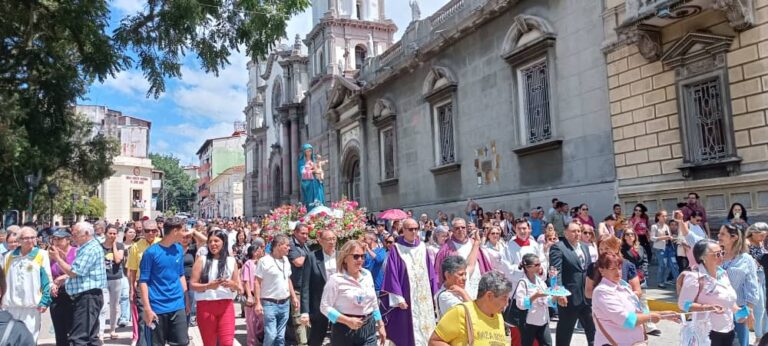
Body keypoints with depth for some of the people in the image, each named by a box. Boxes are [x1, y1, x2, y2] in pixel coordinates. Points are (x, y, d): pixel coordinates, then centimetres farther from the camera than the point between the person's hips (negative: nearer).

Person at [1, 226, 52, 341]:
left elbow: (46, 280, -3)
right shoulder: (9, 256, 10)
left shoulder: (41, 255, -1)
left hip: (31, 306, -3)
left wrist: (45, 301, -10)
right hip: (10, 305, 4)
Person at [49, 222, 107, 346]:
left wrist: (57, 258, -6)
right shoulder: (87, 248, 19)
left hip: (88, 297, -11)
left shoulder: (91, 249, -15)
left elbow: (73, 272, -17)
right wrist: (64, 257, 10)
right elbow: (78, 271, 20)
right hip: (85, 296, 11)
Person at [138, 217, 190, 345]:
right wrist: (147, 308, -15)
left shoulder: (179, 249, 6)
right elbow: (143, 281, -10)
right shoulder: (151, 252, -11)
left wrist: (186, 300, 12)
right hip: (157, 308, -4)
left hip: (178, 306, 5)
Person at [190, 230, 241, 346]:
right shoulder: (202, 260, 1)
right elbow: (192, 284, -2)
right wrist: (208, 286, -18)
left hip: (226, 305, 1)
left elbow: (238, 287, 10)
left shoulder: (231, 261, 7)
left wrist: (231, 284, -12)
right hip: (206, 305, -1)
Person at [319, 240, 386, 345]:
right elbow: (325, 307, -13)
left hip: (368, 328, 4)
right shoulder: (336, 279, -11)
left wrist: (380, 325, 16)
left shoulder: (367, 275, 7)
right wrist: (347, 321, -20)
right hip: (345, 330, -4)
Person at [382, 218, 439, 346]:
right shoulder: (396, 249, -5)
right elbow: (392, 275, -9)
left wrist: (435, 295, 9)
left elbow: (430, 273, 11)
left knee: (424, 326, 9)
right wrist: (398, 298, -15)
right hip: (406, 297, -4)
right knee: (407, 331, -1)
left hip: (424, 297, 5)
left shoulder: (422, 247, 9)